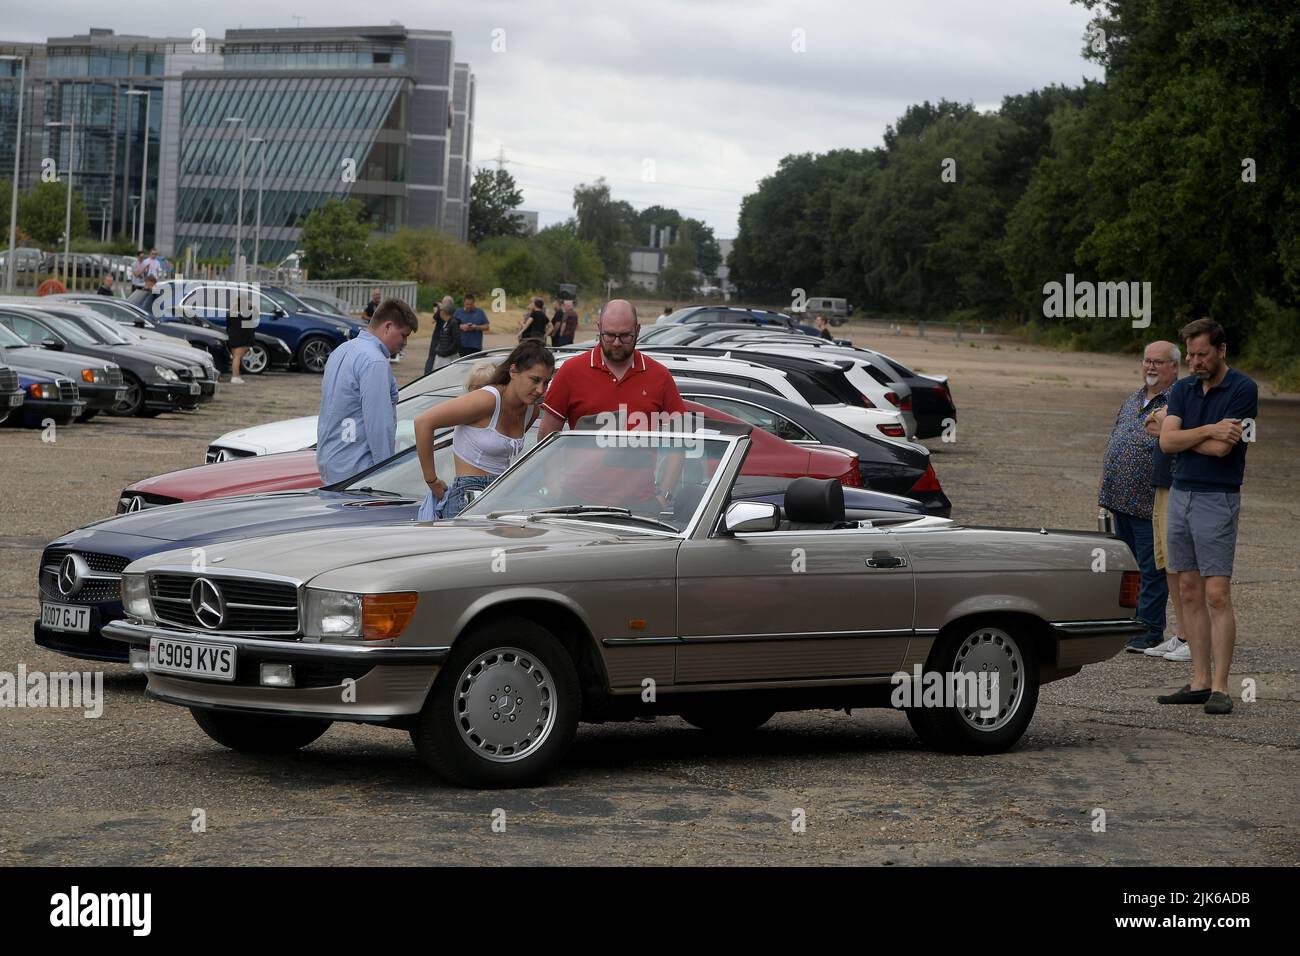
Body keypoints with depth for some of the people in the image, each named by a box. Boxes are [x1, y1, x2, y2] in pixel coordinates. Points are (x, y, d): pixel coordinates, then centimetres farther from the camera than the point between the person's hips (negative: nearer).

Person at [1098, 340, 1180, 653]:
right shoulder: (1132, 401, 18)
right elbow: (1113, 441, 24)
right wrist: (1104, 481, 20)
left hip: (1151, 504, -8)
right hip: (1121, 499, 8)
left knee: (1151, 569, -3)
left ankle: (1150, 630, 3)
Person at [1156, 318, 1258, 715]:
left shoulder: (1243, 389, -9)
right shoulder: (1183, 389, 10)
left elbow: (1221, 448, -18)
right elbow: (1167, 441, -3)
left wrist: (1182, 435, -5)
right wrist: (1207, 430, -16)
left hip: (1217, 499, -7)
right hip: (1179, 495, 7)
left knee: (1217, 594, -9)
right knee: (1189, 592, 7)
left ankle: (1220, 688, -9)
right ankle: (1199, 681, 11)